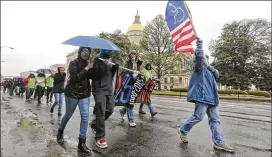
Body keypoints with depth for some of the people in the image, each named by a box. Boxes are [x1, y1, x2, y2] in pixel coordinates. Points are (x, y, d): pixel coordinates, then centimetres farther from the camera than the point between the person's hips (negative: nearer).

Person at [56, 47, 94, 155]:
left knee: (85, 116, -5)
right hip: (72, 93, -4)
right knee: (68, 115, 14)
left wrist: (91, 68, -18)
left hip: (85, 94, 4)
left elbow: (91, 76, -3)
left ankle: (81, 143, 5)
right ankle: (60, 132, 44)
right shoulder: (74, 63, -10)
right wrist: (87, 68, -23)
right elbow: (75, 78, -23)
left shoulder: (87, 63, 6)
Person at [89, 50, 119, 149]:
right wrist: (103, 67, -27)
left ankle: (94, 123, 32)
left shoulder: (109, 61, 16)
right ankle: (99, 137, 4)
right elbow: (93, 75, -14)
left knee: (110, 110, 11)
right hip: (99, 90, -7)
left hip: (109, 89, 8)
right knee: (101, 113, -8)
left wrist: (114, 68, 0)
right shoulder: (97, 60, -5)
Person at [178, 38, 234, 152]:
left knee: (215, 119, 6)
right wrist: (199, 45, -11)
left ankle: (219, 143, 11)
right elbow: (199, 56, -19)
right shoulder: (199, 68, -1)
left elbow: (217, 76, 12)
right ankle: (183, 130, 14)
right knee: (198, 117, -7)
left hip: (211, 97, 9)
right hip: (202, 96, -9)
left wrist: (209, 66, 1)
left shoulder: (208, 70, 25)